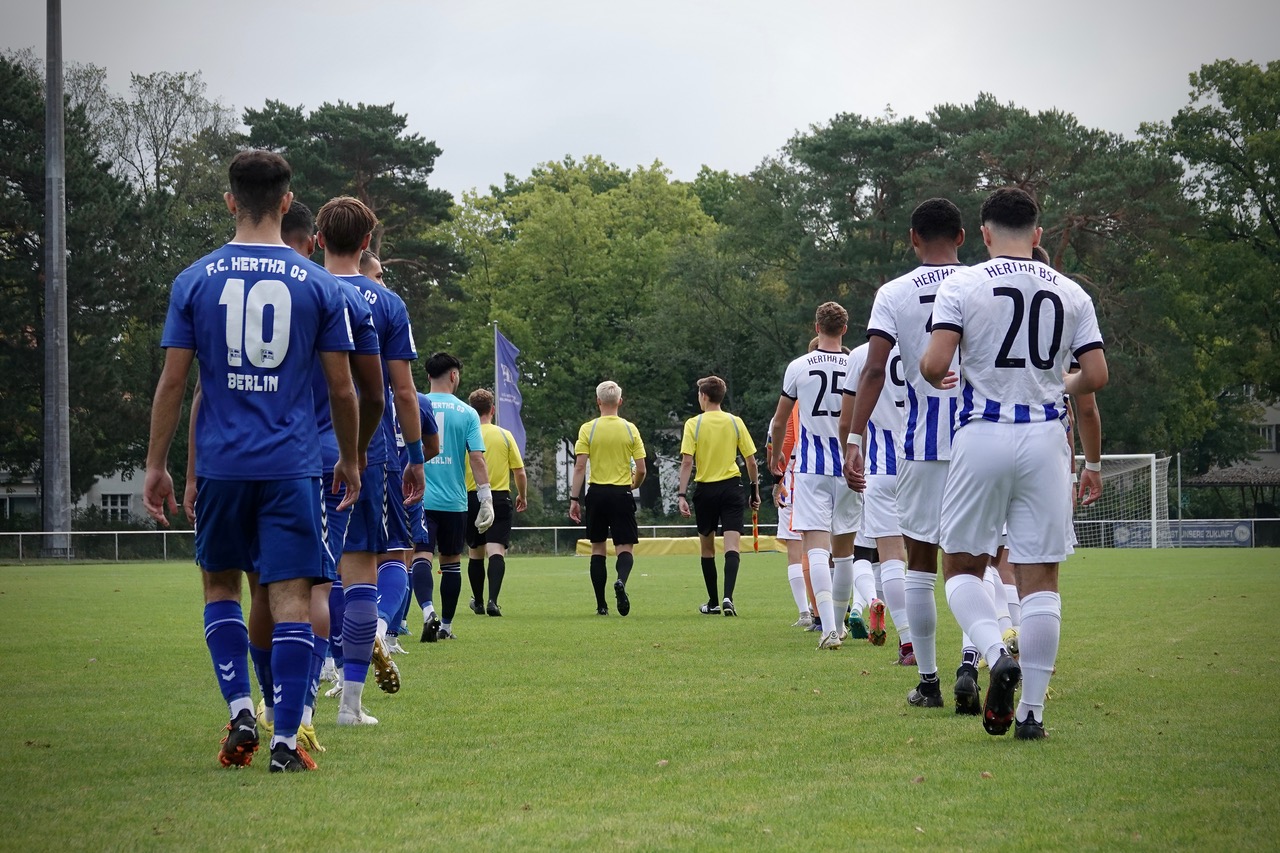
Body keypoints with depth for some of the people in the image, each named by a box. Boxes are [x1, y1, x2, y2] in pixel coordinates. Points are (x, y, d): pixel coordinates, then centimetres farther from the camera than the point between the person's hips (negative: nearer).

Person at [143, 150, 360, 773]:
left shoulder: (195, 280, 1)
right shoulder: (318, 285, 1)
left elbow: (172, 382, 0)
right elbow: (342, 389, 3)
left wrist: (156, 465, 7)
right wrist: (349, 461, 16)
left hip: (220, 464, 1)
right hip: (293, 465, -1)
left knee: (221, 586, 19)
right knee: (291, 598, -1)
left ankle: (241, 713, 6)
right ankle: (285, 741, -5)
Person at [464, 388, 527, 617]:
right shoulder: (505, 435, -1)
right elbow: (519, 472, 2)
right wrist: (522, 496, 18)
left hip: (471, 498, 1)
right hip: (499, 499, -1)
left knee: (475, 553, 15)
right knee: (496, 551, -8)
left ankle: (478, 602, 27)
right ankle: (493, 600, -25)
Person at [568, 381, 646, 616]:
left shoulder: (588, 429, -3)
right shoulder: (630, 429, 0)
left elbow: (579, 467, -8)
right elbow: (641, 469, 0)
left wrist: (574, 499, -4)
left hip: (597, 493, 0)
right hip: (622, 493, 0)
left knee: (598, 548, 10)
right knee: (625, 547, 3)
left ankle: (601, 605, 9)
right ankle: (621, 581, -29)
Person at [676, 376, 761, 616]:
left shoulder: (693, 424, -3)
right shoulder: (735, 422, 2)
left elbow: (687, 462, -11)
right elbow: (751, 461, 3)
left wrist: (682, 494, -10)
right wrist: (754, 491, 14)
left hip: (705, 490, 0)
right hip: (731, 487, 0)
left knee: (707, 547, 14)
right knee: (731, 545, -6)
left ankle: (713, 602, 20)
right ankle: (728, 597, -25)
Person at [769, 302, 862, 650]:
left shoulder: (798, 367, -1)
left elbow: (779, 421, 10)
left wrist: (775, 457, 27)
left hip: (811, 468, -2)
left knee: (817, 545, -9)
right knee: (843, 550, 13)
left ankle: (828, 627, -25)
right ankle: (838, 624, 26)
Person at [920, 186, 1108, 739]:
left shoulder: (962, 286, -1)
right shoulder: (1070, 293, 7)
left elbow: (934, 365, -12)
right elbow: (1096, 376, 2)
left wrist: (935, 374, 12)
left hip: (982, 436, -2)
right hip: (1045, 439, 2)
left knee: (961, 566, 11)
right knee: (1039, 575, 4)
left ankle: (996, 653, -16)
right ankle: (1032, 709, 1)